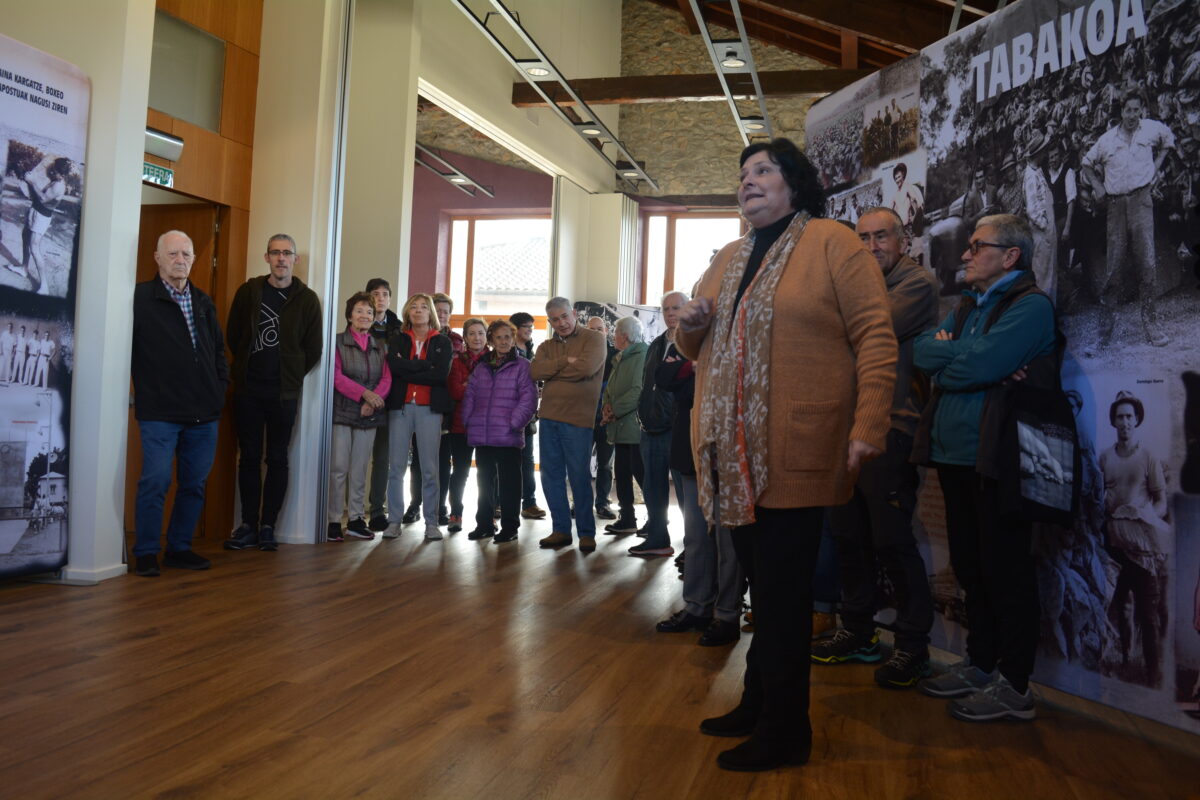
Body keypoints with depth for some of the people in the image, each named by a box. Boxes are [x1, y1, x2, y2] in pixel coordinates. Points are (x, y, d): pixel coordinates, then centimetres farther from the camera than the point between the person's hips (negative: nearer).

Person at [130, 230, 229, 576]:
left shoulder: (204, 303, 15)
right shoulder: (140, 298, -3)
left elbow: (219, 349, 22)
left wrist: (220, 385, 12)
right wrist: (141, 389, -9)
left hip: (204, 413, 6)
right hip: (160, 411, -6)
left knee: (194, 483, 10)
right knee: (156, 482, -5)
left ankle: (180, 548, 23)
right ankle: (146, 553, 9)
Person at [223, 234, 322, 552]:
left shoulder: (307, 299, 1)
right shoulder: (248, 292, 5)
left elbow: (313, 349, 4)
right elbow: (233, 335, 11)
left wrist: (291, 376, 3)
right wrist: (246, 366, 8)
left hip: (284, 393, -1)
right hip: (248, 389, 1)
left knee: (277, 460, 4)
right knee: (249, 458, 5)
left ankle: (267, 526, 11)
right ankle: (248, 525, 12)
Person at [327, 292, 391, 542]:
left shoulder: (380, 347, 14)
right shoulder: (338, 343, 1)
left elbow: (386, 378, 5)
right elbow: (336, 376, -9)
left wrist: (373, 401, -13)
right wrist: (364, 393, -18)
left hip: (369, 415, 4)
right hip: (342, 412, -4)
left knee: (360, 469, 8)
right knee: (339, 468, -5)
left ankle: (356, 519, 14)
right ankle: (333, 521, 0)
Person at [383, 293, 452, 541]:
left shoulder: (442, 343, 9)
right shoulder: (396, 339, 12)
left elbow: (441, 374, -8)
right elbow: (394, 365, -8)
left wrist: (407, 370, -8)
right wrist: (426, 365, -9)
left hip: (429, 408, -1)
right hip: (400, 406, 1)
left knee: (430, 468, -1)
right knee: (396, 466, 0)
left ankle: (431, 522, 6)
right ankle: (394, 521, 7)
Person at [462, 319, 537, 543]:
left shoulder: (522, 366, -2)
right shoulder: (481, 367, 13)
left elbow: (528, 398, -8)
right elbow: (470, 395, 14)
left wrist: (514, 422, -15)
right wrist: (469, 421, 3)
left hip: (508, 436, -5)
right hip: (481, 436, 5)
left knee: (508, 482, 1)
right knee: (484, 480, 14)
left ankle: (509, 527, 9)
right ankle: (484, 524, 24)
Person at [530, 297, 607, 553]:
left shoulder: (593, 339, -1)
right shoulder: (546, 346, 16)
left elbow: (586, 368, -19)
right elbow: (535, 371, -4)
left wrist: (552, 370, -7)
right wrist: (565, 362, -15)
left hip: (578, 419, -6)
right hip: (548, 417, 6)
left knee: (579, 478, -1)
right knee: (551, 476, 9)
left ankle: (587, 532, 11)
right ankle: (560, 529, 19)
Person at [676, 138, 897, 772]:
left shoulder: (832, 243, -3)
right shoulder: (728, 259, 19)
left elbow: (875, 335, -11)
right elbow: (697, 347, 26)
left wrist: (868, 427, -20)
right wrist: (690, 327, 2)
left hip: (794, 454, -7)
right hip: (733, 456, 7)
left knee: (783, 593, 1)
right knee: (761, 584, 17)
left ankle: (784, 730, 15)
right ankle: (758, 704, 32)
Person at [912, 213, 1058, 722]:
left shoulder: (1030, 305, -9)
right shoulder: (969, 305, 18)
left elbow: (979, 363, -22)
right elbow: (921, 350, 5)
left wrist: (945, 354, -3)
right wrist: (965, 358, -10)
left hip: (996, 459, -8)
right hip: (955, 453, 8)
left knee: (1005, 571, 0)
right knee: (970, 567, 15)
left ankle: (1013, 686, 12)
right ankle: (980, 665, 28)